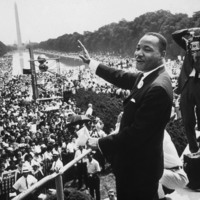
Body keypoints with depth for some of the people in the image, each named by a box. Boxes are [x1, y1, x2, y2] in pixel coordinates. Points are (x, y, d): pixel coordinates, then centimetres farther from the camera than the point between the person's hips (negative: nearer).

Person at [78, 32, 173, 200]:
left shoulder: (159, 88, -28)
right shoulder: (147, 76, 0)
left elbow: (136, 133, -27)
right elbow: (122, 78, 18)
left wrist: (101, 143, -16)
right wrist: (90, 62, 24)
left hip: (140, 169, -9)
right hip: (133, 162, 9)